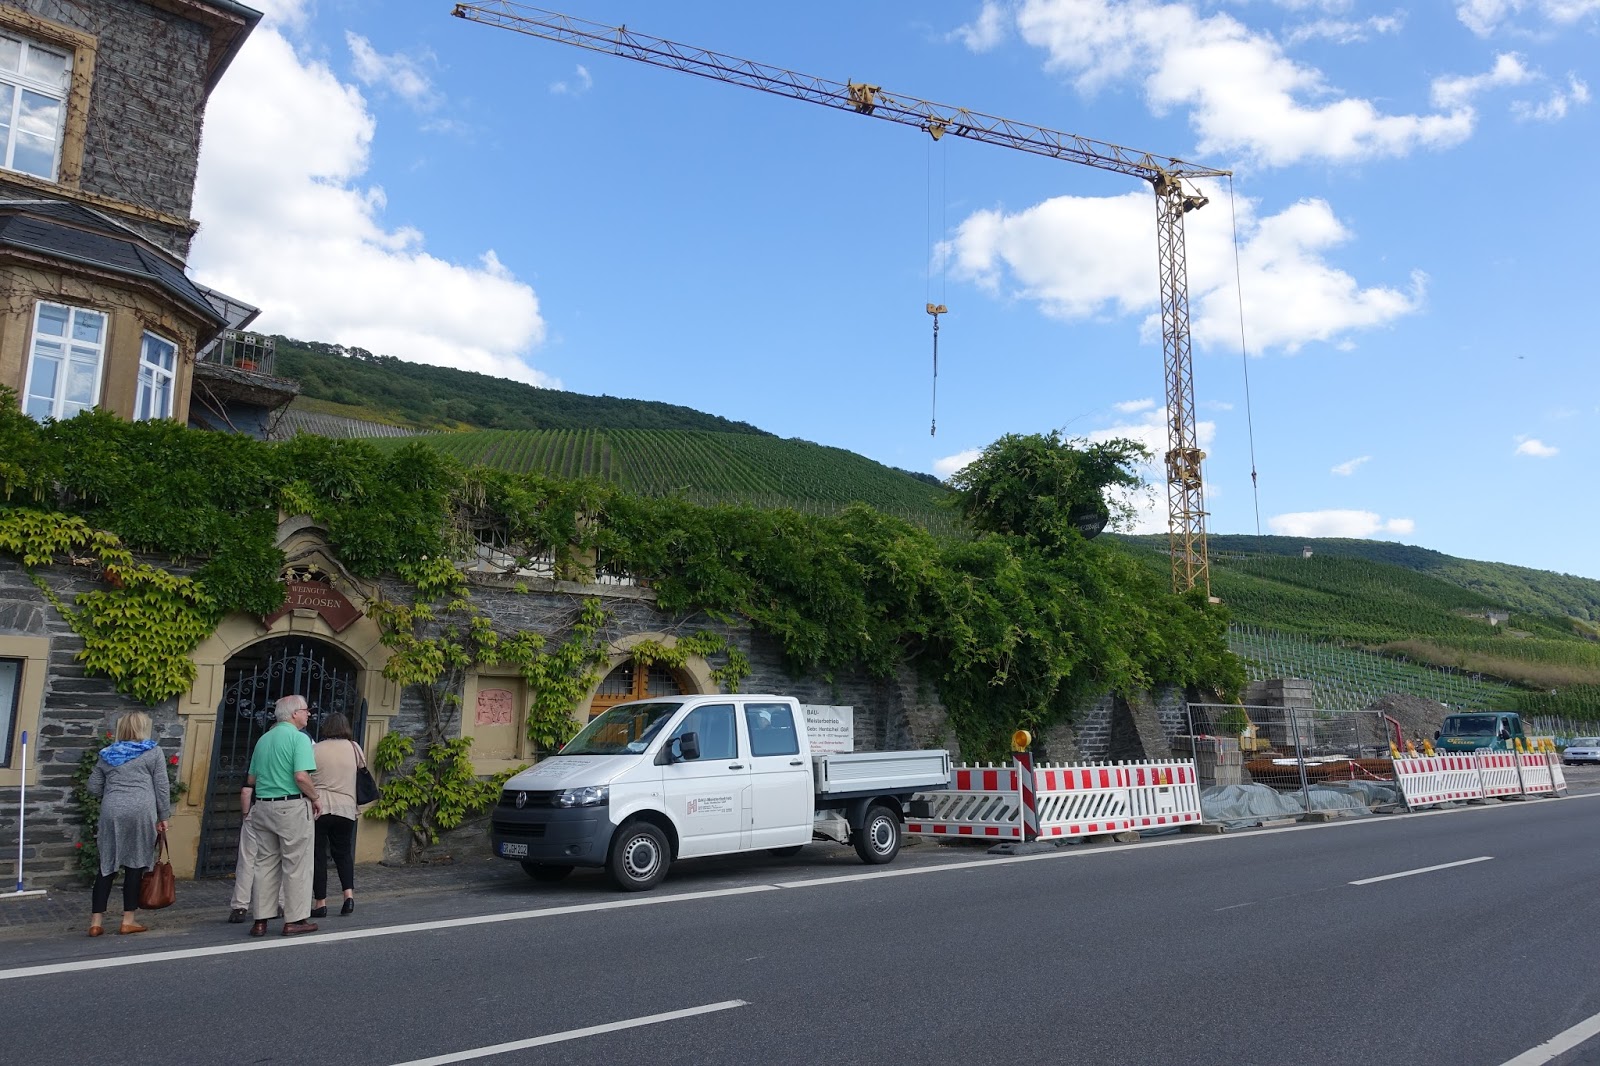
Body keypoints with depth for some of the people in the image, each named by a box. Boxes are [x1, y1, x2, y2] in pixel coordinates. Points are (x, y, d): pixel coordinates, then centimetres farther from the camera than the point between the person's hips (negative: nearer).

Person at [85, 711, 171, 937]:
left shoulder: (107, 754, 15)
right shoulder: (153, 751, 5)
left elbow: (93, 788, 14)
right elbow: (162, 787, 2)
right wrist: (163, 816, 8)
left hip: (112, 812, 3)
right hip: (141, 811, -3)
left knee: (107, 866, 10)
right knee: (135, 865, 4)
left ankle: (96, 921, 10)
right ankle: (129, 920, 9)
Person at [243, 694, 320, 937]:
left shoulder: (263, 739, 14)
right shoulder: (299, 738, -10)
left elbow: (250, 779, 18)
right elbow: (301, 776, -20)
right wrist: (315, 798, -7)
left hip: (262, 806, 7)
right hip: (291, 807, -7)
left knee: (264, 863, 12)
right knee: (296, 865, 2)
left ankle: (260, 920, 15)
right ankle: (295, 920, 7)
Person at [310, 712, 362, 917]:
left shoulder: (315, 750, -3)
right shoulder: (353, 747, 3)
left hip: (318, 808, -2)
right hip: (346, 808, 2)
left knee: (318, 855, 7)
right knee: (343, 852, 17)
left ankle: (320, 903, 8)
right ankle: (349, 893, 2)